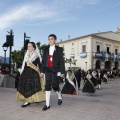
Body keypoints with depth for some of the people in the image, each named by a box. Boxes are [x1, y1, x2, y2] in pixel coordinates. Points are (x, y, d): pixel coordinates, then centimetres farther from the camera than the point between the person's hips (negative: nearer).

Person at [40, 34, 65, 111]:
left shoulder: (59, 49, 3)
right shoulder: (46, 50, 13)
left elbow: (61, 61, -2)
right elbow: (43, 61, 14)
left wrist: (62, 72, -8)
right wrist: (42, 71, 9)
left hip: (55, 70, -3)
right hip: (48, 70, 4)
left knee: (55, 86, -5)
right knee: (47, 86, 1)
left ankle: (59, 97, 28)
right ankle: (47, 104, 7)